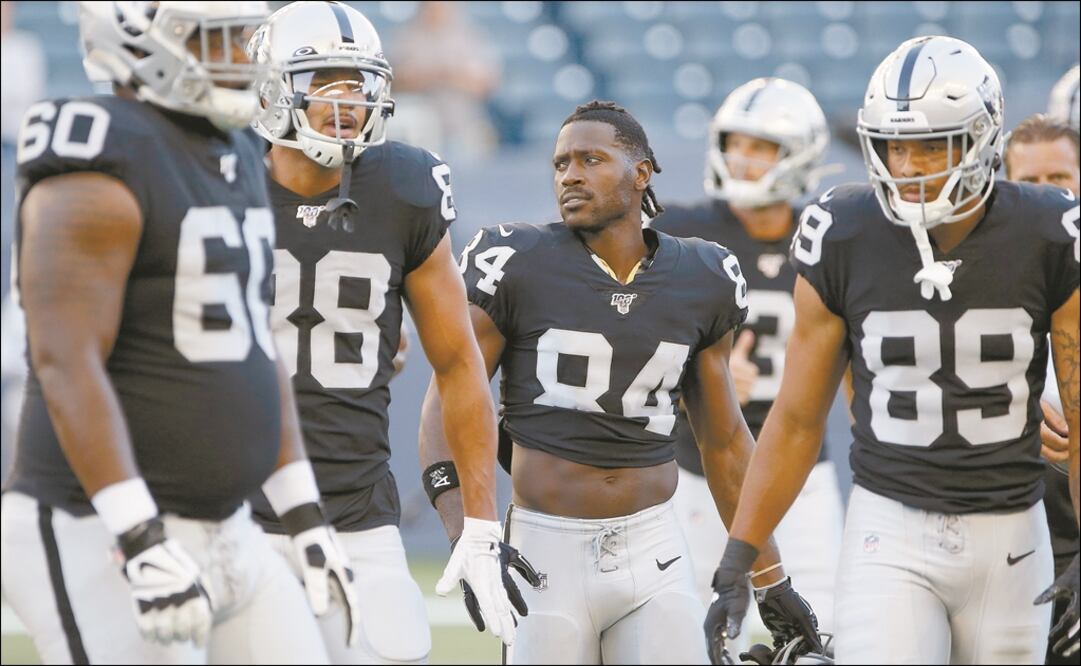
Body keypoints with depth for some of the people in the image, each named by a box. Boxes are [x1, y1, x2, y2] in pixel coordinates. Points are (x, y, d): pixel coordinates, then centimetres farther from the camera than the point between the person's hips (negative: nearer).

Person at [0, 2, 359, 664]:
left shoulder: (234, 162, 13)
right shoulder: (103, 170, -17)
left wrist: (306, 520, 15)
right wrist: (142, 545, -29)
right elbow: (65, 365, -24)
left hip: (225, 538, 9)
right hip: (103, 543, -9)